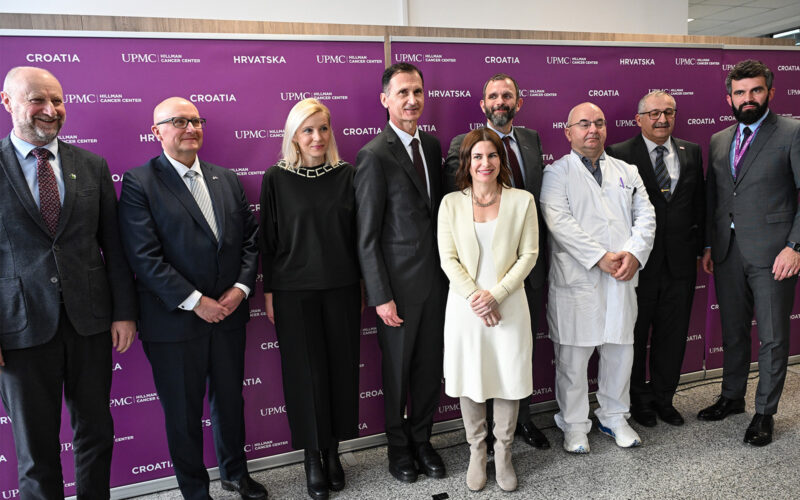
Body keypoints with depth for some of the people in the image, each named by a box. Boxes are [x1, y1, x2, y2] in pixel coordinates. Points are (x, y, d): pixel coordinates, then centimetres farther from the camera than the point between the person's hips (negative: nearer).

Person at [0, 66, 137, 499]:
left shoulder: (92, 166, 5)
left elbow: (114, 245, 6)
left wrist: (124, 312, 3)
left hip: (90, 320, 3)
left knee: (96, 432, 15)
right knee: (35, 447, 10)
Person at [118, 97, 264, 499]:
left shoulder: (227, 179, 9)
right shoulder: (139, 182, -8)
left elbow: (250, 239, 8)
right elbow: (144, 256, -15)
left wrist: (240, 287, -7)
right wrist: (195, 301, -18)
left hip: (228, 313, 5)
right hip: (174, 320, -4)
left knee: (230, 399, 20)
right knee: (183, 413, 10)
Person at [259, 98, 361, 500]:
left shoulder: (347, 174, 2)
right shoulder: (276, 178, -3)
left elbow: (358, 233, 6)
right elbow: (268, 239, -1)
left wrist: (365, 285, 6)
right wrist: (268, 293, -2)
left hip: (342, 289, 2)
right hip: (295, 292, -2)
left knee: (341, 367, 9)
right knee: (306, 372, 5)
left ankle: (333, 450, 27)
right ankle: (313, 457, 23)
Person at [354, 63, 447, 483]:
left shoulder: (432, 144, 8)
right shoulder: (374, 155, -13)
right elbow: (367, 236, -13)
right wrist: (381, 296, -15)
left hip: (436, 276, 6)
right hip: (399, 283, -5)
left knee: (431, 365, 15)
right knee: (398, 369, 12)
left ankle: (421, 439, 36)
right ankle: (398, 445, 34)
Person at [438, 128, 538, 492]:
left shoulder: (522, 200, -1)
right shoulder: (451, 203, 0)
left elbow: (528, 255, -4)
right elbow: (448, 259, -2)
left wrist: (496, 294, -13)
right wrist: (474, 296, -13)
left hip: (508, 304, 0)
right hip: (465, 307, 0)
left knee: (509, 380, 8)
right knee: (469, 381, 10)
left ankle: (503, 454, 28)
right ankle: (476, 452, 30)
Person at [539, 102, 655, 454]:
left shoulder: (627, 172, 17)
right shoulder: (557, 172, 2)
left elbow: (645, 217, 9)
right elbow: (559, 221, -12)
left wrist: (634, 253, -10)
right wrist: (600, 257, -17)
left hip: (622, 279, 5)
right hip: (576, 280, -4)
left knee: (620, 352, 12)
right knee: (573, 356, 3)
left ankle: (614, 417, 32)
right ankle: (574, 424, 20)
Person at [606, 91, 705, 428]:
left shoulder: (692, 153, 8)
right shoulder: (619, 155, -7)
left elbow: (700, 203, 12)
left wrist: (700, 246, 7)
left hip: (681, 260, 4)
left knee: (673, 334, 13)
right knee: (635, 333, 9)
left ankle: (663, 397, 31)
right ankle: (639, 399, 27)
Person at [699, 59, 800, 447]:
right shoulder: (718, 141, 12)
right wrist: (708, 246, 10)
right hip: (727, 254, 5)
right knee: (733, 333, 16)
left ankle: (765, 412, 20)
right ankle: (732, 397, 33)